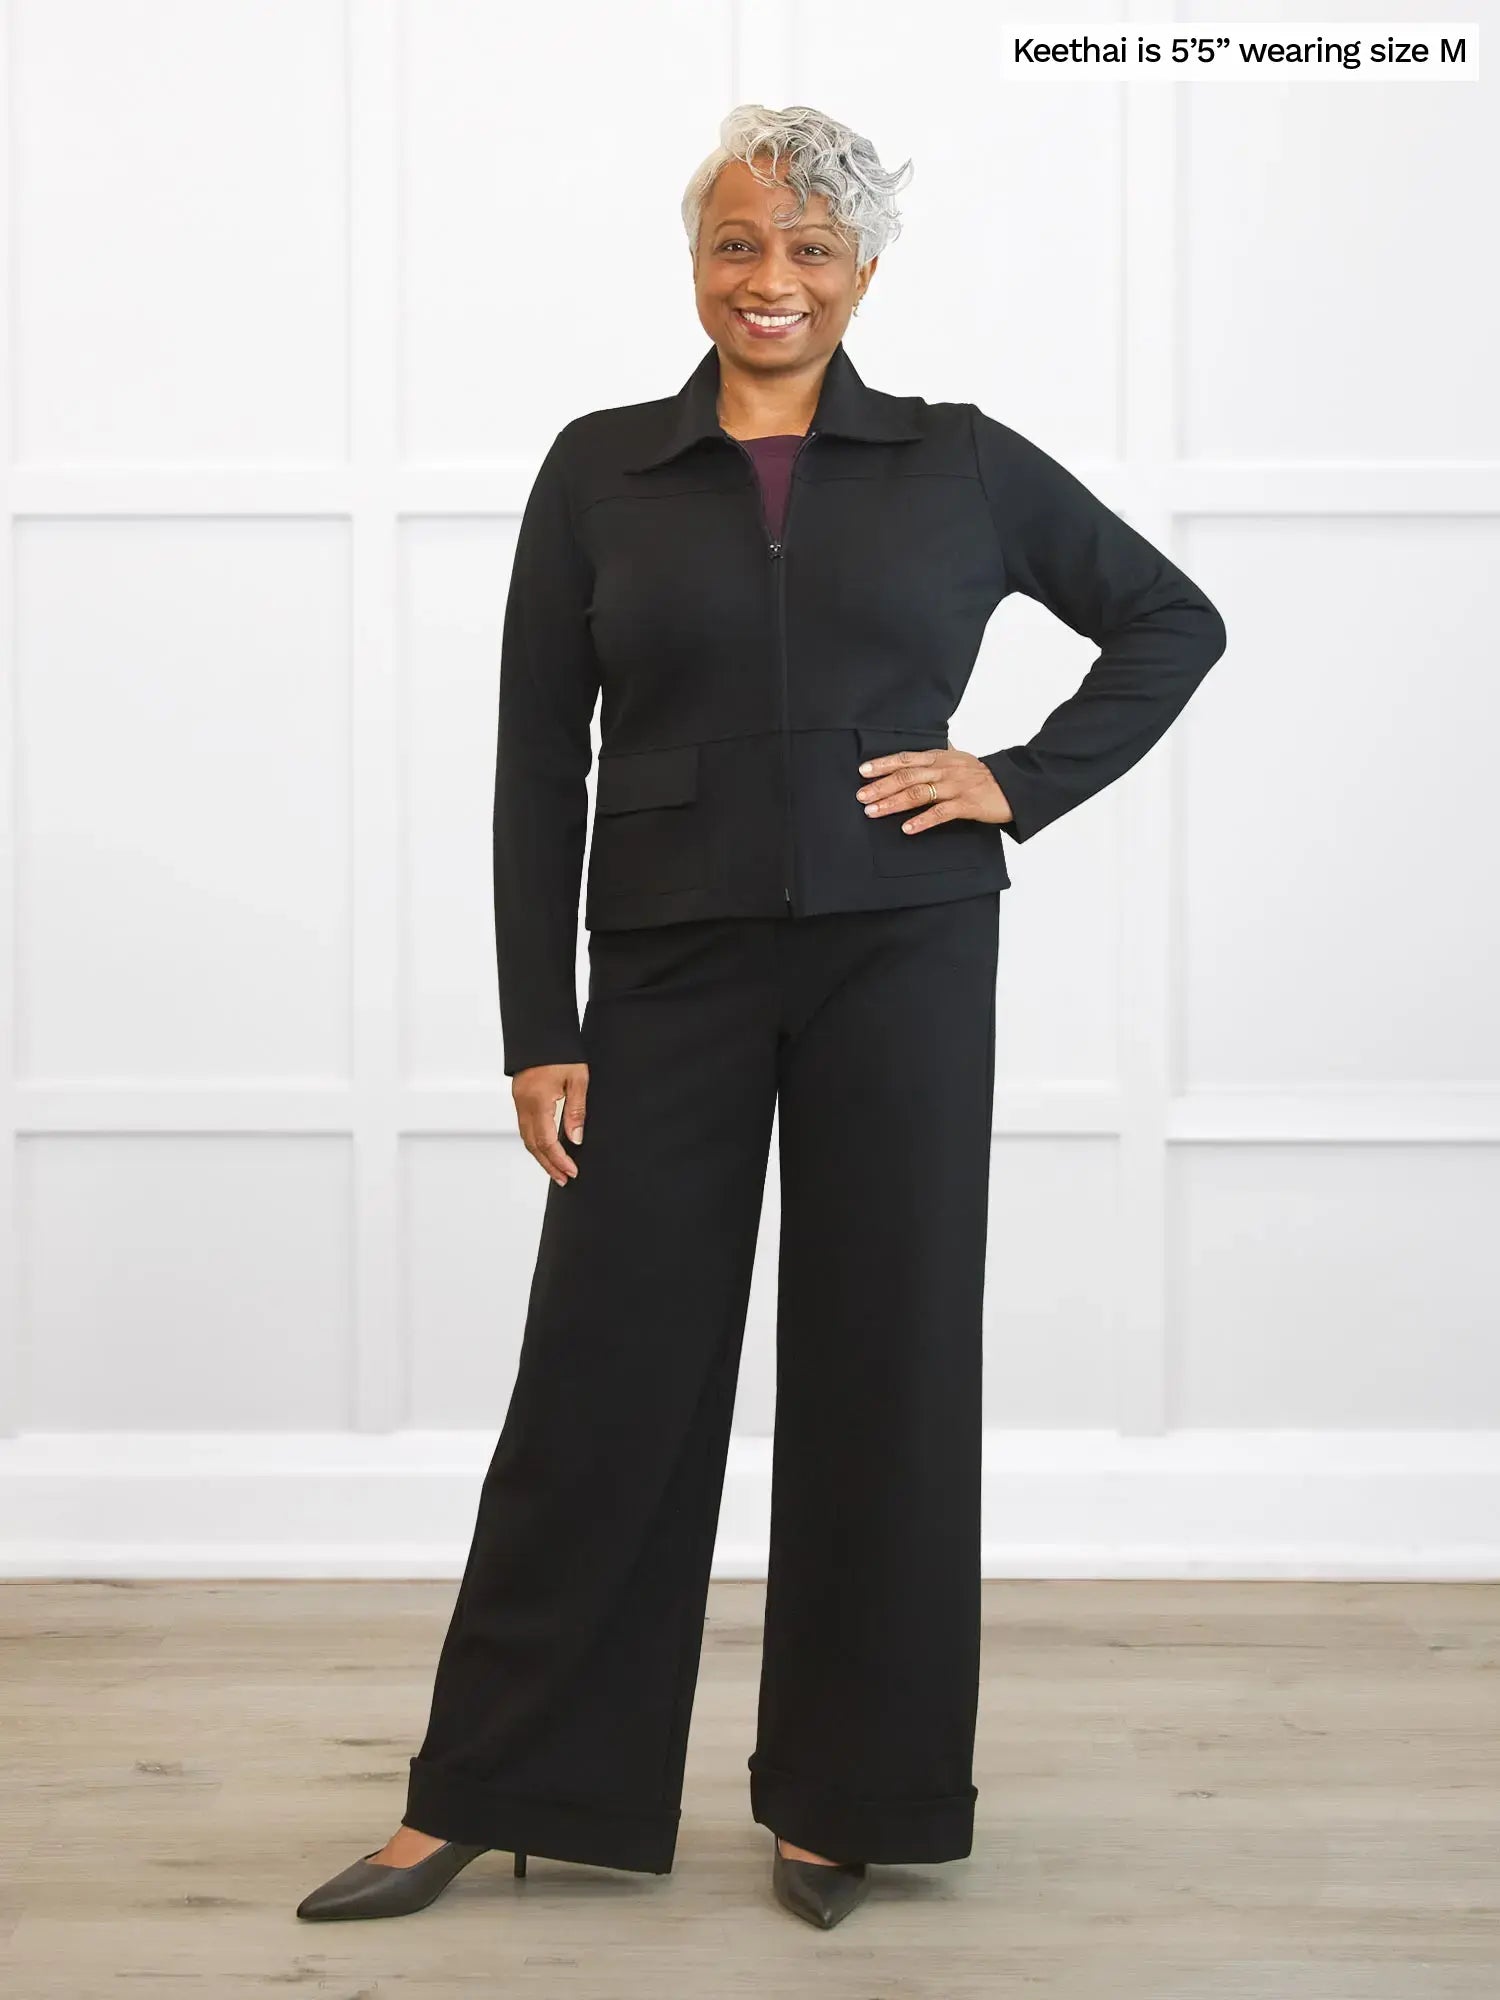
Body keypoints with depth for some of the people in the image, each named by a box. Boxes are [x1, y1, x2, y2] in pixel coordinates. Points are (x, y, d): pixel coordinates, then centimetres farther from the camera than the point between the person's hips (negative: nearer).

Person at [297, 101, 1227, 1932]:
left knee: (883, 1372, 5)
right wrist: (538, 1034, -2)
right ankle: (473, 1797, 15)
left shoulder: (962, 464, 5)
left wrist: (1023, 783, 0)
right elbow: (538, 768, 3)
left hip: (901, 960, 0)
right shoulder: (600, 472, 5)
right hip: (671, 971, 0)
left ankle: (840, 1798, 20)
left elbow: (1173, 623, 13)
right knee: (603, 1375, 2)